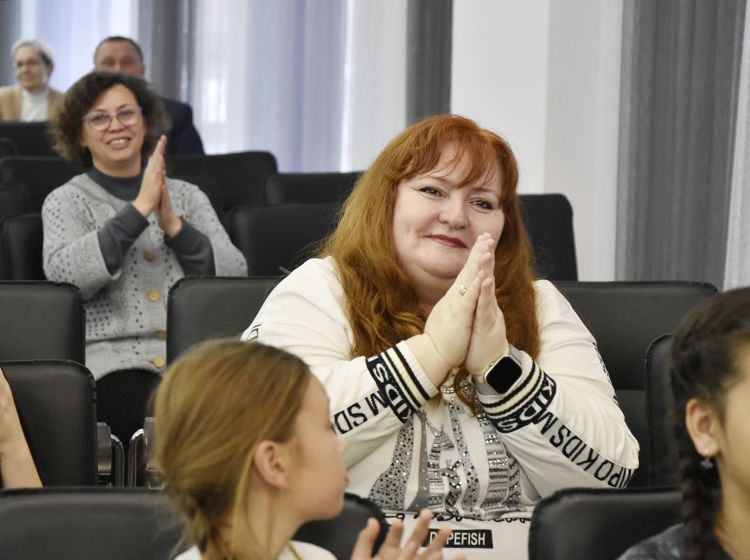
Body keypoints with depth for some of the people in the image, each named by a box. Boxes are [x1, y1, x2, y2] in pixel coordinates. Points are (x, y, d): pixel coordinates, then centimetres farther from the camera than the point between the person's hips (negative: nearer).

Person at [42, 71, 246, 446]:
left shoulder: (188, 196, 20)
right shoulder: (66, 201, 11)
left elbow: (235, 275, 8)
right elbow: (64, 274, -10)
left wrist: (174, 225, -5)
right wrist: (139, 209, -11)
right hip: (114, 361, -3)